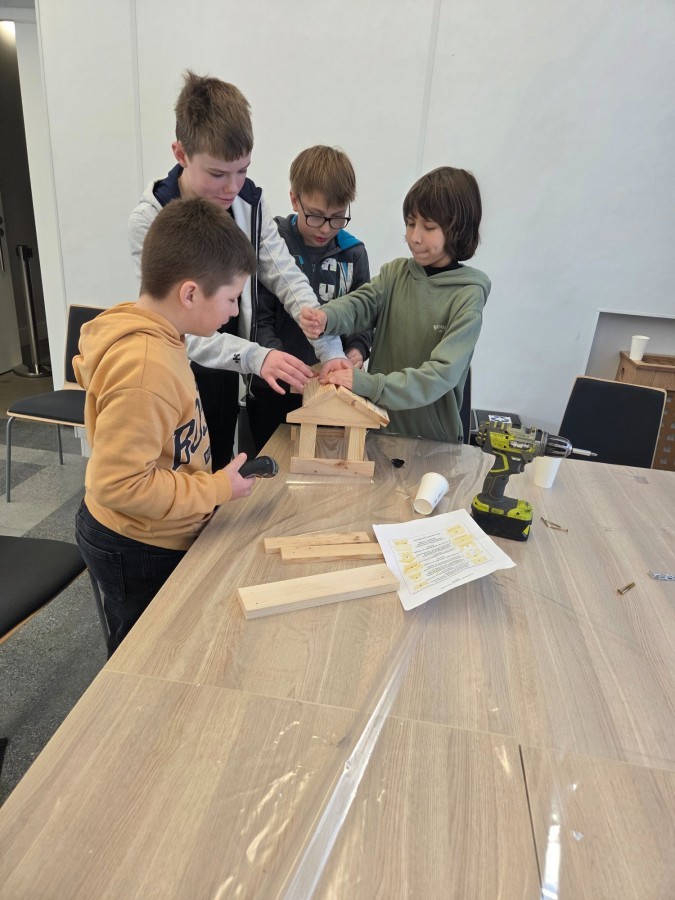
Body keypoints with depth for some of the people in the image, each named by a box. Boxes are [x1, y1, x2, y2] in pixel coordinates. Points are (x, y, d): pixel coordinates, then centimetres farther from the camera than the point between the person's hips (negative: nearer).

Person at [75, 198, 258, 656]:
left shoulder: (145, 329, -5)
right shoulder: (146, 369, -34)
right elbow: (119, 484, -32)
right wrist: (216, 489, -22)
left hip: (146, 538, 8)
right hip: (140, 553, -8)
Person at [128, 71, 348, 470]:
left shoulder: (250, 202, -6)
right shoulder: (151, 220, -20)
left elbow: (289, 281, -8)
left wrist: (331, 350, -21)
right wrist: (255, 356, -39)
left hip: (226, 374, 4)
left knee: (220, 473, 21)